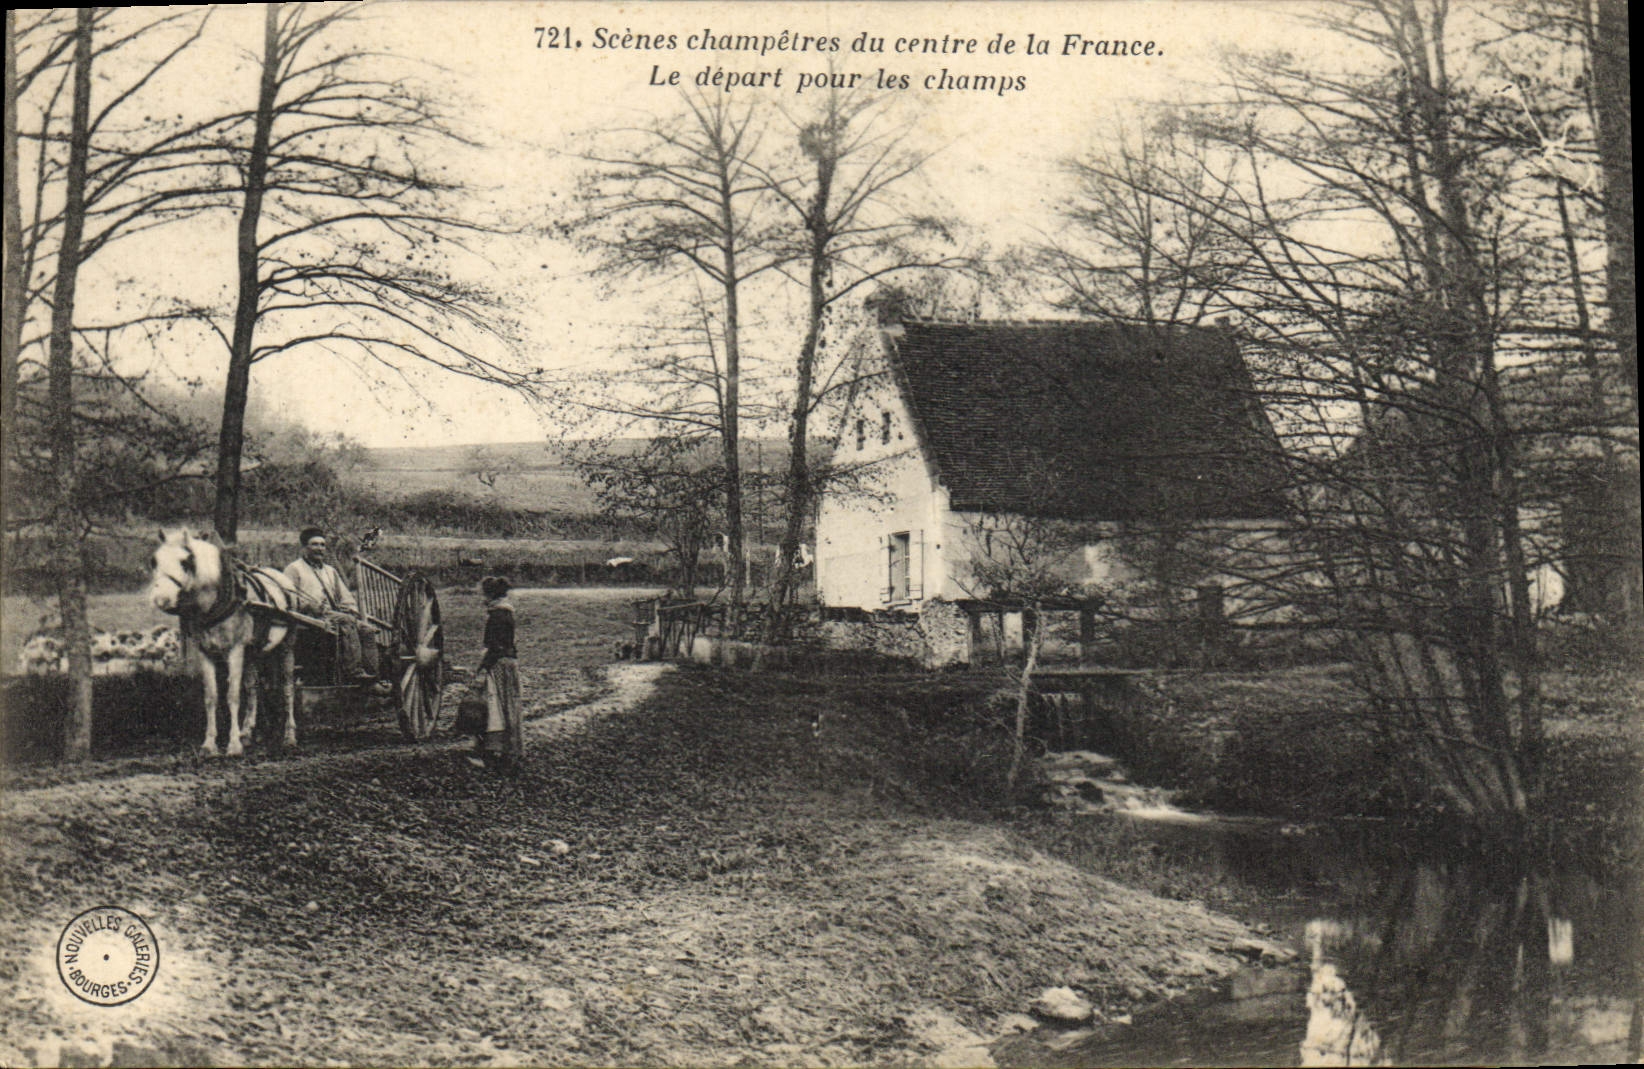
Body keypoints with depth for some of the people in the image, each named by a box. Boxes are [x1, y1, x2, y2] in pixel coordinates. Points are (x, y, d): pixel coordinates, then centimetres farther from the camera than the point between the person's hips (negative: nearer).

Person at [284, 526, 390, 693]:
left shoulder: (331, 571, 30)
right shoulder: (294, 569, 10)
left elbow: (346, 598, 26)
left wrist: (351, 610, 3)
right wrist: (313, 606, -18)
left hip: (334, 615, 7)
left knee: (367, 629, -19)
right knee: (347, 621, -33)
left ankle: (370, 676, -25)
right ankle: (355, 672, -37)